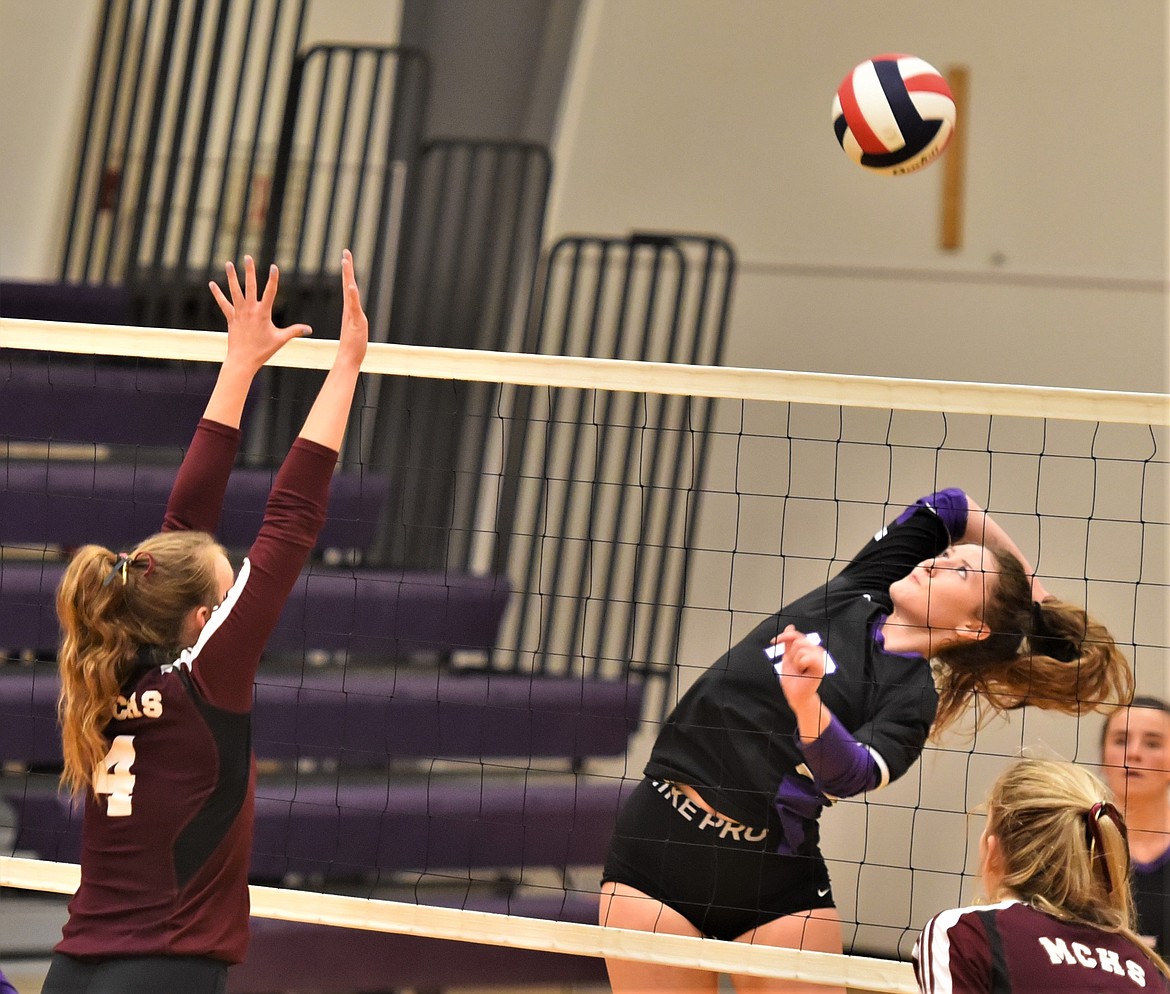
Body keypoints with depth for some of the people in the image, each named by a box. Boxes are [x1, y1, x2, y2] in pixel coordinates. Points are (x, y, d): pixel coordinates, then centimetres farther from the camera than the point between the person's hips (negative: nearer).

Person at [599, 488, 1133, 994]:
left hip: (774, 878, -4)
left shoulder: (914, 697, -5)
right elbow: (950, 506, 22)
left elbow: (852, 774, -24)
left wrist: (804, 701, -41)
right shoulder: (858, 593, 10)